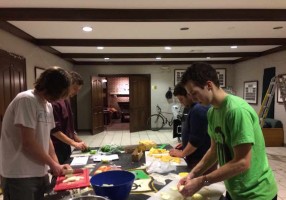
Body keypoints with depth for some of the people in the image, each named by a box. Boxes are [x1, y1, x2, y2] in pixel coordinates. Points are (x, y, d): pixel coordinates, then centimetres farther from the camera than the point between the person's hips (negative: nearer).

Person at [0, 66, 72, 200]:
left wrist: (57, 164, 2)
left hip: (40, 172, 8)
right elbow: (28, 142, -22)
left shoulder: (48, 106, 6)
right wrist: (53, 164, -11)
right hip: (19, 176, -8)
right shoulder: (26, 100, -19)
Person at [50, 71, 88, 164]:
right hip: (57, 149, -9)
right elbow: (54, 130, -22)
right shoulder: (55, 102, -20)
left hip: (65, 147, 9)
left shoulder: (66, 100, 9)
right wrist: (74, 143, -20)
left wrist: (78, 140, 12)